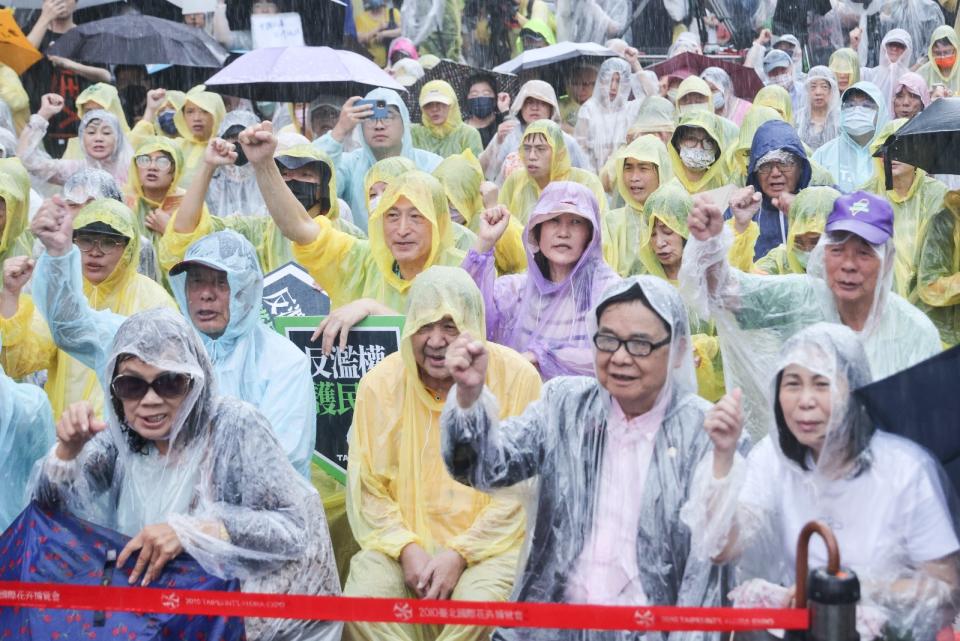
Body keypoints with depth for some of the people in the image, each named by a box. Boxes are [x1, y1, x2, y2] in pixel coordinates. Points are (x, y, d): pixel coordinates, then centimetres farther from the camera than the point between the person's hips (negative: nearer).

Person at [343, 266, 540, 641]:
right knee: (360, 602, -27)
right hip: (403, 544, 2)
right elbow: (367, 488, 2)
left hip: (490, 545, -2)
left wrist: (460, 553, -15)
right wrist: (406, 548, -14)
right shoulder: (380, 383, 1)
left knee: (480, 605, -32)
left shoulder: (518, 378, -6)